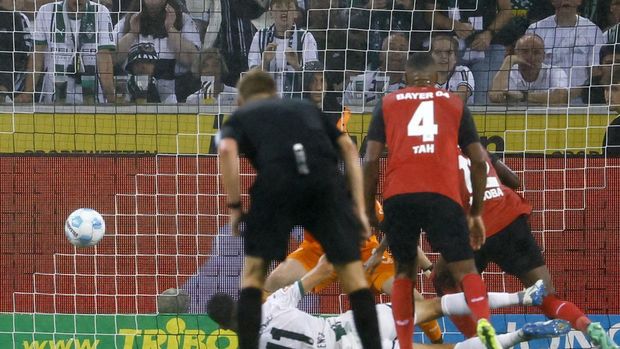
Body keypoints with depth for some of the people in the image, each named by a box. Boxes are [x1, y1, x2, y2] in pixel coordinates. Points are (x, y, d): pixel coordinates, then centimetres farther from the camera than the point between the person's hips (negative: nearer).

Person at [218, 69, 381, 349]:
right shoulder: (306, 108, 37)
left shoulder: (240, 116, 28)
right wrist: (359, 208, 19)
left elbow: (227, 149, 4)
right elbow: (348, 147, 22)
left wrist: (234, 206, 9)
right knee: (352, 272, 10)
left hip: (277, 180, -2)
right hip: (325, 179, 2)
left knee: (254, 271, 16)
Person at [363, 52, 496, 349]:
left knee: (404, 270, 18)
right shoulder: (455, 104, 20)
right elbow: (479, 161, 15)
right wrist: (476, 213, 22)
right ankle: (484, 322, -30)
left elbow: (371, 161, 10)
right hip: (442, 196, -1)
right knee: (465, 269, -2)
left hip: (398, 197, 1)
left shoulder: (387, 104, 19)